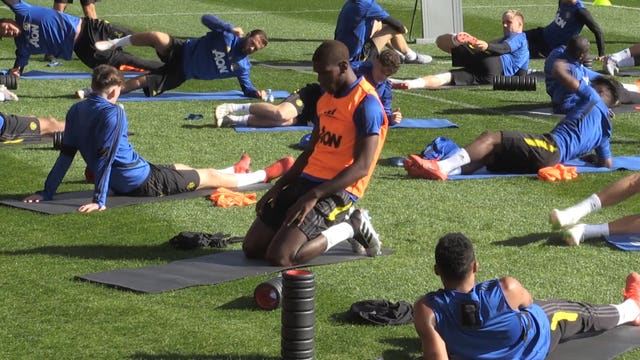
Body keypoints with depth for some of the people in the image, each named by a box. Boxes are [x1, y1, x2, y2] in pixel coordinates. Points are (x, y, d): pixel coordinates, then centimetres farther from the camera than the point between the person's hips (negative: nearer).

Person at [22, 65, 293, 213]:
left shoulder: (76, 111, -3)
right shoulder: (113, 112, -27)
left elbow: (66, 155, -2)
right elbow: (105, 157, -32)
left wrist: (47, 192, 2)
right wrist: (99, 201, -33)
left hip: (120, 182, 9)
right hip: (142, 182, -9)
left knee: (179, 168, 32)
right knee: (208, 177, 11)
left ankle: (235, 171, 56)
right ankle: (263, 176, 31)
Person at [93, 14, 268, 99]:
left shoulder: (242, 67, -3)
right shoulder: (228, 35, -10)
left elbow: (247, 89, 7)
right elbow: (206, 19, -19)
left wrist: (257, 93, -17)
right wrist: (231, 28, -28)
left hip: (180, 74, 1)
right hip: (181, 51, -1)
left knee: (138, 83, -15)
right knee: (157, 37, -34)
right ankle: (115, 43, -11)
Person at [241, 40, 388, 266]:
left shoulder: (366, 104, -14)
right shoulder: (325, 99, 15)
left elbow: (361, 167, -19)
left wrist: (313, 196, -24)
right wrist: (279, 186, 9)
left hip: (337, 190, -9)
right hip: (306, 180, 9)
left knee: (280, 257, -22)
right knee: (252, 248, 4)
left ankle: (349, 228, 0)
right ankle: (336, 223, 13)